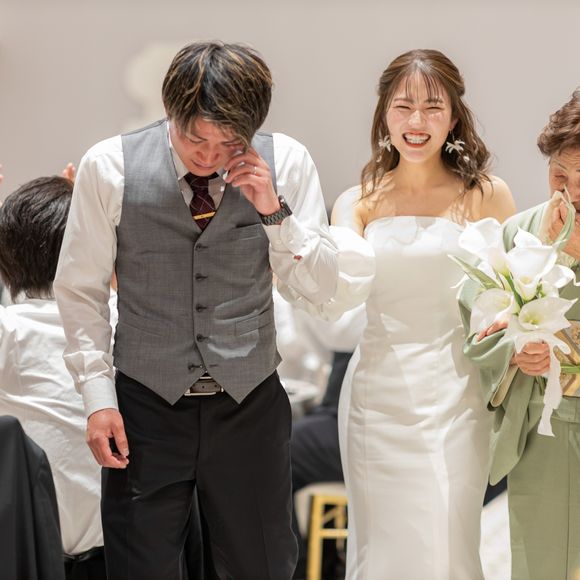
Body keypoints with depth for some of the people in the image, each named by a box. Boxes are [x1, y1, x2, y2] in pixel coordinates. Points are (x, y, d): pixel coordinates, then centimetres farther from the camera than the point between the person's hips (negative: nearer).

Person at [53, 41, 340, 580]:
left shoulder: (286, 162, -5)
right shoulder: (108, 167, -8)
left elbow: (322, 287, -1)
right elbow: (80, 289, 1)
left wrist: (275, 212, -16)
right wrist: (98, 395, -5)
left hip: (250, 407, 1)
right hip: (145, 407, -1)